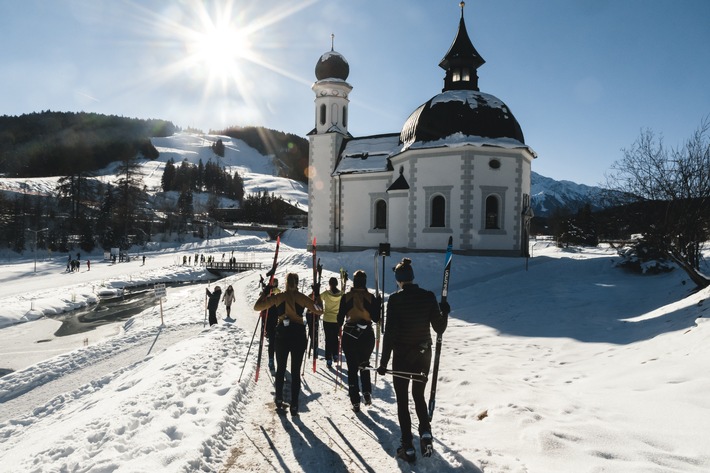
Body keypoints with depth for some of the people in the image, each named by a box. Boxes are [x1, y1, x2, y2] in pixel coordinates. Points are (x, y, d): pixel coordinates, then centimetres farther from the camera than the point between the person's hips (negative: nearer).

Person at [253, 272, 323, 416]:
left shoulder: (279, 297, -2)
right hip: (298, 335, -1)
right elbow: (319, 311, -2)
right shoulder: (302, 297, -4)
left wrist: (264, 294, 14)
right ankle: (294, 406, 2)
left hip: (282, 335, 1)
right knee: (296, 371, 3)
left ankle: (279, 400, 26)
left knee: (280, 369, 18)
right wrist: (317, 301, 18)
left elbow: (257, 307, -1)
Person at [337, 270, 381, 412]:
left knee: (352, 368, 7)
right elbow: (376, 318, 0)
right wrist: (378, 302, 10)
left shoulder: (346, 297, -4)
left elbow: (340, 318, 0)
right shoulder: (371, 297, -5)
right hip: (367, 335, 1)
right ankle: (367, 392, 9)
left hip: (349, 335, -1)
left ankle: (355, 402, 7)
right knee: (364, 364, 23)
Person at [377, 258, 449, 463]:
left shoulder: (395, 299, -13)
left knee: (402, 400, 10)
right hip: (424, 354, 3)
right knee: (419, 396, 22)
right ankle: (425, 432, 2)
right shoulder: (428, 296, -5)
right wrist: (445, 311, 17)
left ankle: (408, 447, 11)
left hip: (401, 355, -3)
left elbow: (389, 332, -14)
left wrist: (383, 362, -7)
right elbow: (439, 328, -2)